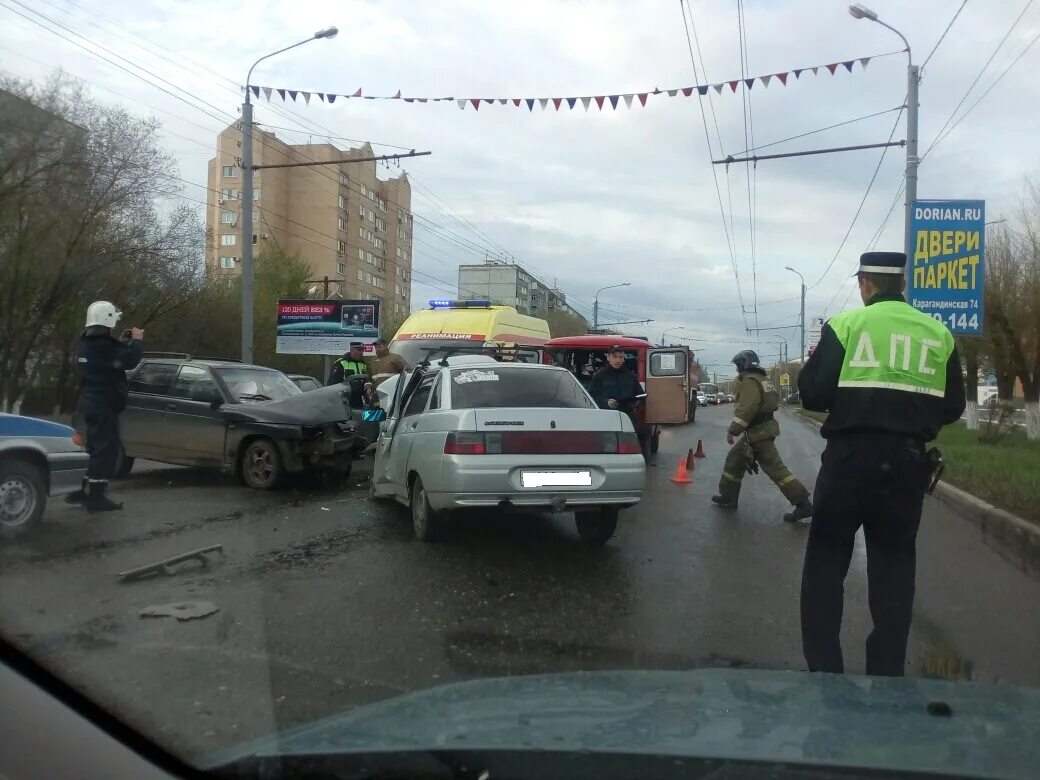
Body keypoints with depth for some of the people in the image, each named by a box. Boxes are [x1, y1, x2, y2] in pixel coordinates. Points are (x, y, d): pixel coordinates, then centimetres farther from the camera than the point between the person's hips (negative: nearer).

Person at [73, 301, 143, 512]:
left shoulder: (86, 342, 13)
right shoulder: (103, 344, -19)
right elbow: (129, 361, -23)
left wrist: (122, 342, 14)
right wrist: (136, 341, -8)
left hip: (90, 402, 10)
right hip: (104, 405, -10)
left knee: (93, 447, 18)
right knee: (105, 449, -7)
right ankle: (96, 497, -8)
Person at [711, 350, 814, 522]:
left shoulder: (749, 381, -16)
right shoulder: (762, 379, 17)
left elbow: (747, 408, -26)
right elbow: (769, 404, 22)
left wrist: (732, 430, -23)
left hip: (758, 432, -11)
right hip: (762, 428, 11)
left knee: (775, 468, -10)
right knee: (734, 460, 17)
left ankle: (803, 504, -10)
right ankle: (728, 497, 24)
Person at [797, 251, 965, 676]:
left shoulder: (846, 324, -5)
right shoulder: (938, 334, 5)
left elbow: (813, 395, -8)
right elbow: (952, 408, 9)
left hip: (850, 456, -3)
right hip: (907, 460, 3)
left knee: (826, 559, 7)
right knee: (894, 565, 12)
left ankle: (822, 666, 7)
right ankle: (887, 670, 16)